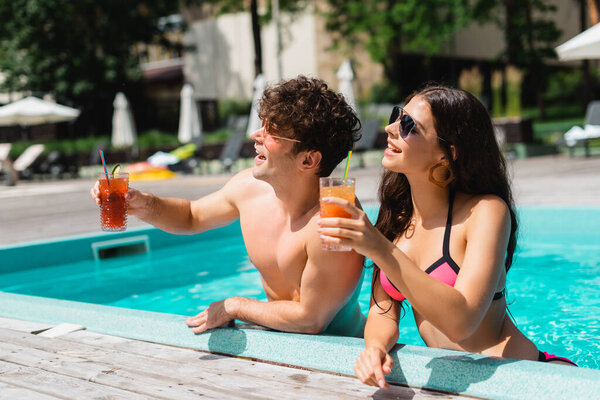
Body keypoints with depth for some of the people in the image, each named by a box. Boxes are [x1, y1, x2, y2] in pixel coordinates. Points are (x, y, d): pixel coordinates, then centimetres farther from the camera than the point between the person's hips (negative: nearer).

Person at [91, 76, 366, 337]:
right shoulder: (248, 186, -9)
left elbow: (310, 320, -22)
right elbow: (192, 217, 12)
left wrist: (235, 307, -10)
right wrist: (144, 205, -8)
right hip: (276, 341, 5)